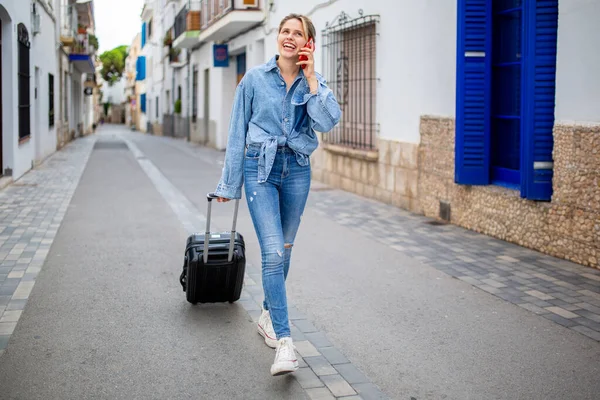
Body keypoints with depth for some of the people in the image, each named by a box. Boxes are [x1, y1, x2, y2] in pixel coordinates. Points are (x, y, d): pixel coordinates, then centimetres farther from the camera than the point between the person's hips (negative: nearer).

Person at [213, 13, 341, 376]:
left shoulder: (314, 83, 6)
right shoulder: (255, 78, 0)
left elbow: (328, 122, -13)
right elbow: (238, 133, 3)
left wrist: (311, 78, -13)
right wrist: (229, 184, 4)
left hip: (297, 169, 3)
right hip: (260, 169, -3)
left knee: (284, 249, 13)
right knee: (273, 251, -14)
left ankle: (268, 316, 35)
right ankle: (284, 341, -16)